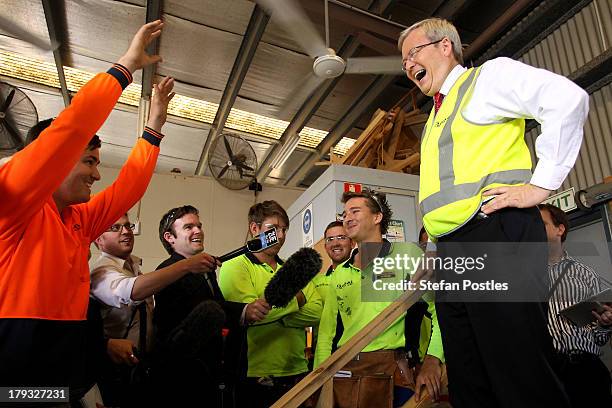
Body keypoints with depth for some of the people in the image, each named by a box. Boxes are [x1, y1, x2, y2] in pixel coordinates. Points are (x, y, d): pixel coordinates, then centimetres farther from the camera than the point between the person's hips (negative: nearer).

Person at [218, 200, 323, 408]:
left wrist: (275, 313, -14)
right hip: (255, 377, -5)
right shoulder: (234, 267, -3)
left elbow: (317, 312, -2)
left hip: (296, 374, 5)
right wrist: (296, 299, -9)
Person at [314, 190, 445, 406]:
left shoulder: (407, 254, -1)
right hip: (344, 368, 4)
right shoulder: (339, 273, 14)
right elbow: (327, 329, 15)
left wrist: (432, 360, -19)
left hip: (389, 364, -4)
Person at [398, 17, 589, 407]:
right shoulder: (435, 118, 28)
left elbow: (569, 99, -9)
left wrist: (541, 184, -15)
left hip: (496, 237, -8)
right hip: (449, 254, 8)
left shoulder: (490, 75, 6)